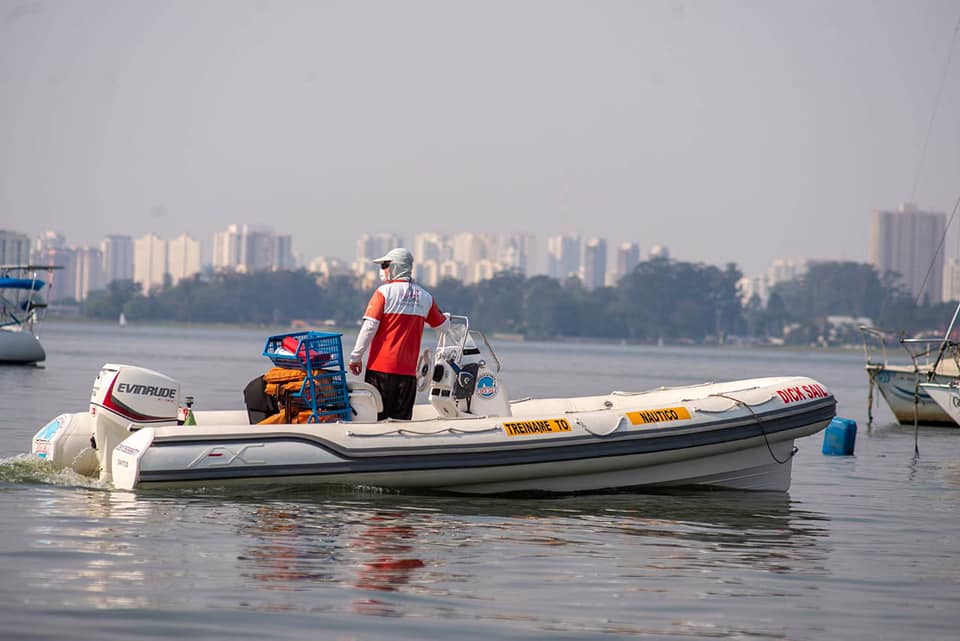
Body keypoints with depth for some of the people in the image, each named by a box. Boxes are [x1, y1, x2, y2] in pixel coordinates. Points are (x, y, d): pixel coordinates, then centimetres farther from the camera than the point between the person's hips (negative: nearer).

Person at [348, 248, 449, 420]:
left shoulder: (384, 292, -6)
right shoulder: (425, 297, 7)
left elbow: (369, 327, -12)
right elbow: (443, 326, 19)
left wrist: (356, 357, -4)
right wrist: (446, 317, 43)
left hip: (381, 367, -4)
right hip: (408, 371, 4)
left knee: (375, 418, 1)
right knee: (402, 420, 6)